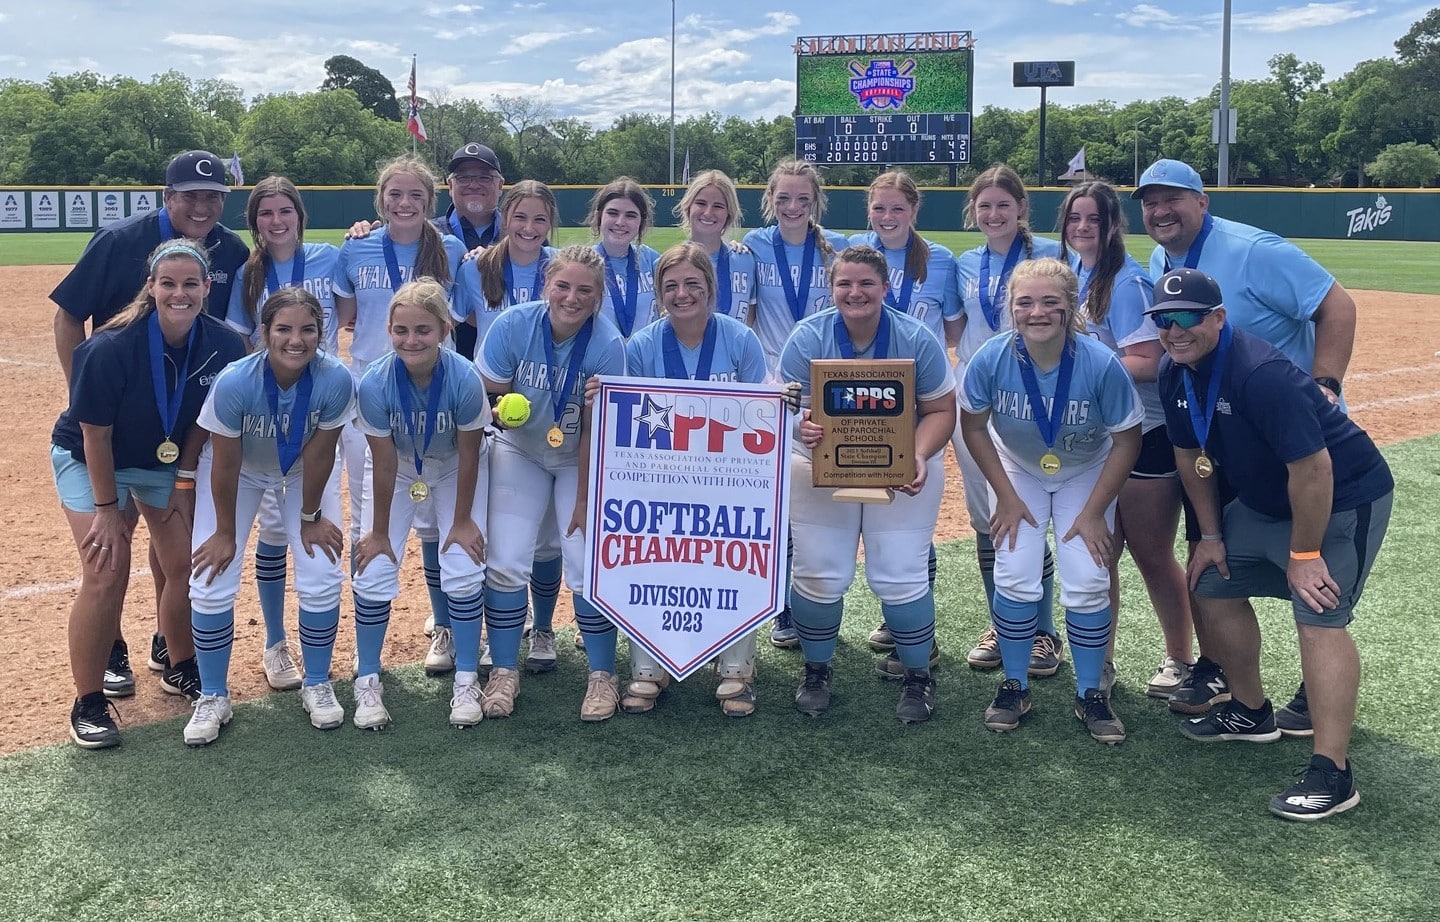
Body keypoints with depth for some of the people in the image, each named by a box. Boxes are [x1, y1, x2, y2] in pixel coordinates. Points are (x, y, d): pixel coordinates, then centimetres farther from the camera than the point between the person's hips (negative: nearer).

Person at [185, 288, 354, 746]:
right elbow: (226, 465, -23)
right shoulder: (234, 383, -35)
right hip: (240, 470, -1)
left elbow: (319, 454, -19)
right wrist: (225, 532, -13)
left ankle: (317, 685, 18)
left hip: (302, 472, 1)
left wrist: (309, 517, -8)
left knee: (323, 580, -6)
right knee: (211, 584, -7)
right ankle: (213, 698, 12)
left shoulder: (335, 380, -32)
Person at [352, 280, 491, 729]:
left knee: (463, 569, -11)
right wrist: (379, 530, -11)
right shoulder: (375, 384, -31)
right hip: (401, 469, 1)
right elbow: (384, 464, -20)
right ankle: (367, 683, 12)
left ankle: (466, 681, 7)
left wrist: (461, 520, -11)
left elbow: (469, 455, -19)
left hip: (457, 470, -1)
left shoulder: (465, 379, -33)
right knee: (374, 570, -7)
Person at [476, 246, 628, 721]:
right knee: (505, 562, -6)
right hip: (520, 452, 2)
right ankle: (504, 672, 12)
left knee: (588, 566, -9)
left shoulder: (608, 346, -25)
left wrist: (584, 500, -17)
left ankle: (602, 675, 9)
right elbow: (488, 396, -10)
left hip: (582, 461, -1)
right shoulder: (513, 325, -22)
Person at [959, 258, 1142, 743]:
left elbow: (1127, 440, -17)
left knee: (1087, 584, -8)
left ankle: (1091, 695, 11)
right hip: (1018, 471, 1)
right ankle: (1015, 687, 11)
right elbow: (973, 426, -10)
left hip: (1086, 475, -1)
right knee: (1015, 577, -9)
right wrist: (1006, 497, -9)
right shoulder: (992, 358, -27)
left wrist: (1094, 511, -15)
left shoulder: (1101, 364, -31)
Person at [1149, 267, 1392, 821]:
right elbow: (1190, 456, 8)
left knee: (1318, 618, -20)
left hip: (1344, 500, -9)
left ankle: (1332, 773, -20)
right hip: (1262, 503, 9)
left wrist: (1304, 554, -23)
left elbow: (1313, 468, -31)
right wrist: (1211, 535, 8)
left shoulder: (1260, 374, -32)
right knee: (1212, 585, 13)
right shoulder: (1175, 374, -5)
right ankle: (1251, 712, 31)